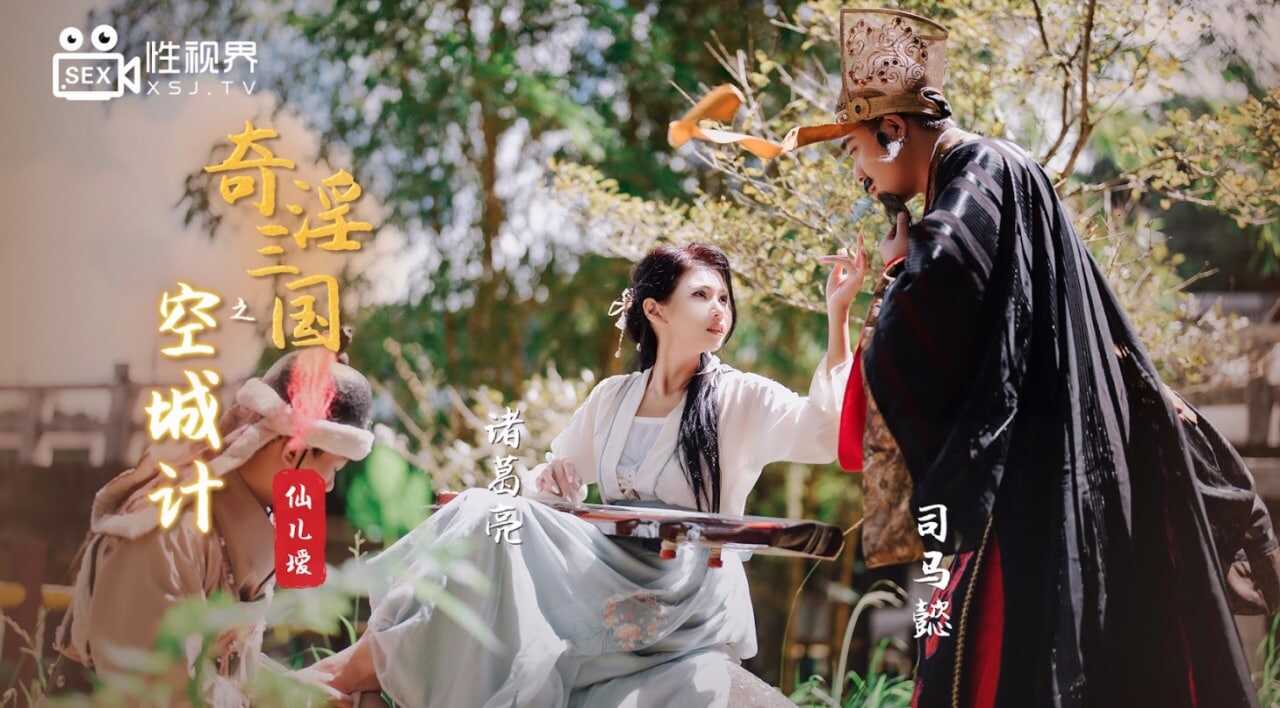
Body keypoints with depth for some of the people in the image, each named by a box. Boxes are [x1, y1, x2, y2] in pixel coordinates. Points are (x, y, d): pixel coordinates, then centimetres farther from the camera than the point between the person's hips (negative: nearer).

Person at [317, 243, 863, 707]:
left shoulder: (741, 400, -2)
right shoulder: (611, 398, 12)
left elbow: (826, 431, -20)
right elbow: (555, 480, 22)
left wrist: (836, 314, -26)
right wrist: (547, 482, -3)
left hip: (686, 600, -4)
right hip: (610, 582, 4)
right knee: (492, 515, -22)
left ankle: (380, 655, -14)